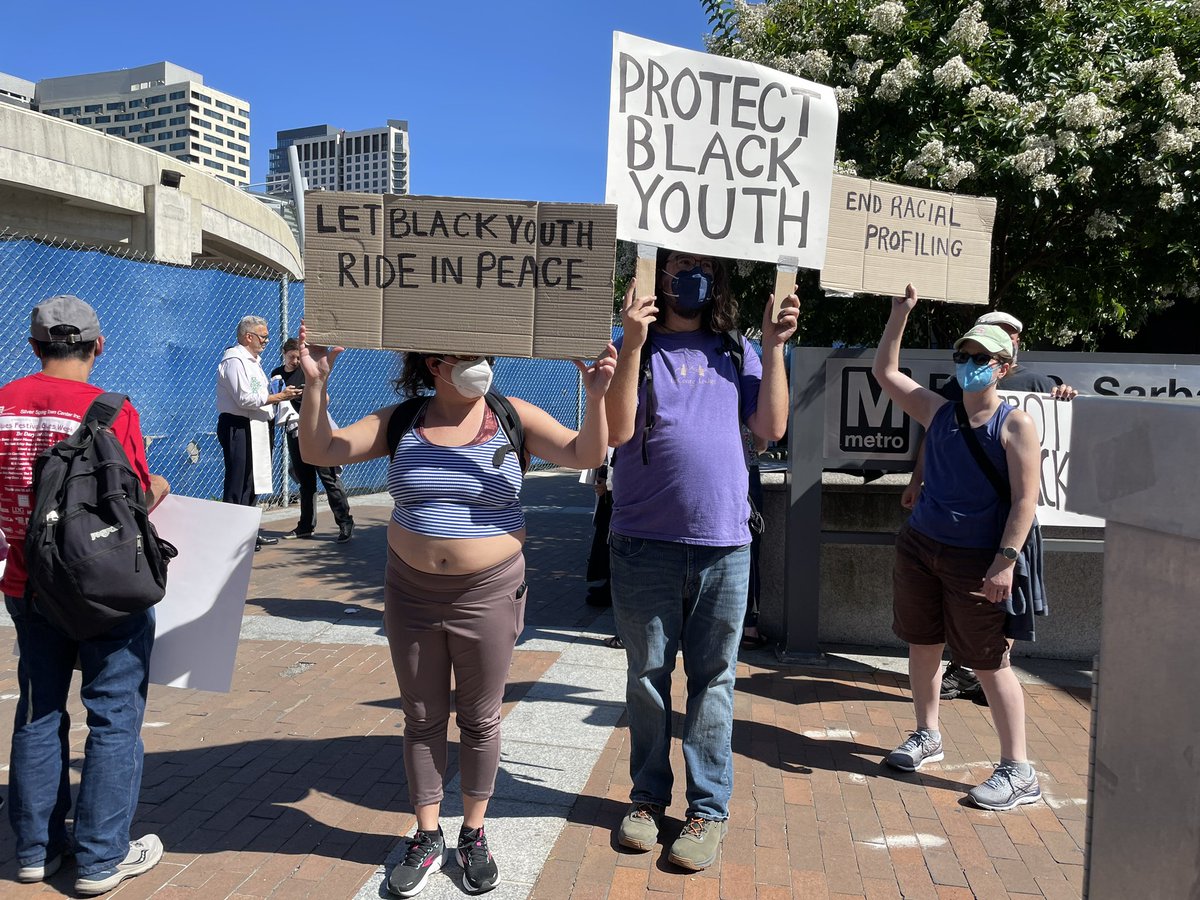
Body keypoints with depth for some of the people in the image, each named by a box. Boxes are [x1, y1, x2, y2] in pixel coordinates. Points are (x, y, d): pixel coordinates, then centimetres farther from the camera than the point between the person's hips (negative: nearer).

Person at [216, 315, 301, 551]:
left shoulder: (253, 360, 18)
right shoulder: (234, 360, -13)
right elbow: (245, 399, -21)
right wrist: (279, 396, -16)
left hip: (254, 428, 10)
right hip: (237, 427, -10)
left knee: (251, 483, 14)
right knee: (237, 485, -7)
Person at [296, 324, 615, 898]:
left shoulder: (512, 416, -6)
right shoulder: (399, 422, -2)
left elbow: (585, 455, -14)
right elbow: (320, 452, -6)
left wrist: (596, 397, -32)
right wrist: (315, 385, -20)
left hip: (489, 593, -1)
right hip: (412, 593, 2)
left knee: (480, 720, 12)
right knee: (422, 720, 13)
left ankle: (474, 834, 32)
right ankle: (427, 838, 31)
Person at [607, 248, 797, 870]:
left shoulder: (736, 352, 11)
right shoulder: (633, 347, 3)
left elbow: (771, 428, 3)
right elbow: (616, 431, -10)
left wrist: (774, 349, -4)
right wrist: (633, 342, -17)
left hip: (723, 544, 2)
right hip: (645, 543, -1)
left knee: (712, 680, 8)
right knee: (648, 675, 11)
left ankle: (709, 808, 20)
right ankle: (648, 795, 27)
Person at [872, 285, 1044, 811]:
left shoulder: (1015, 425, -9)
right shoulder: (937, 412, 5)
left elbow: (1025, 500, -13)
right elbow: (885, 372, 10)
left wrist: (1005, 562, -20)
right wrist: (901, 313, 3)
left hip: (976, 561, -5)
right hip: (920, 547, 6)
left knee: (990, 664, -1)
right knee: (923, 646, 15)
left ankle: (1019, 772, 11)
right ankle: (926, 736, 35)